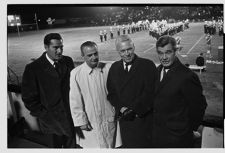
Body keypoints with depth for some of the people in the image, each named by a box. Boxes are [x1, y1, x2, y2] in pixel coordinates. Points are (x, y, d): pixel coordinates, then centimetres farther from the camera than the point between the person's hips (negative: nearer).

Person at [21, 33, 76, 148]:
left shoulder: (68, 61, -4)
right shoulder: (33, 68, -14)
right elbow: (29, 98, -10)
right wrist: (44, 115, -9)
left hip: (71, 116, 3)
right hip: (52, 120, -2)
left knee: (72, 144, 17)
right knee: (57, 145, 18)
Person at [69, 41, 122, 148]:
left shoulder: (108, 68, -7)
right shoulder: (76, 74, -13)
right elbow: (75, 101, -8)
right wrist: (81, 121, -5)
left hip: (110, 119, 3)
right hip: (90, 124, -2)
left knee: (112, 145, 19)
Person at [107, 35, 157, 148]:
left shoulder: (147, 65, -8)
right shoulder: (114, 68, 6)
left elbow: (149, 92, -14)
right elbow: (111, 93, 5)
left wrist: (133, 110, -17)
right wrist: (121, 108, -10)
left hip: (143, 119, -3)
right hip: (124, 119, 4)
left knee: (145, 145, 10)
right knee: (127, 145, 17)